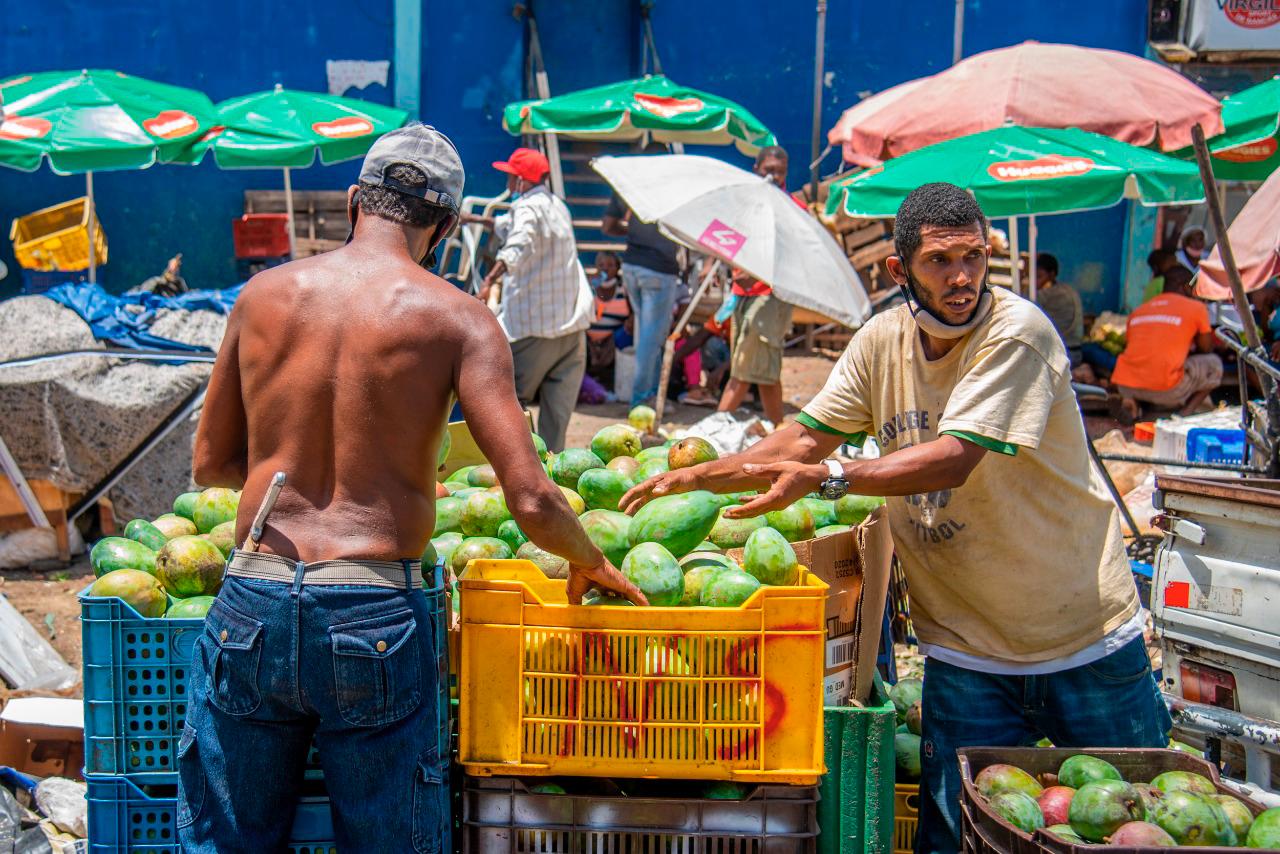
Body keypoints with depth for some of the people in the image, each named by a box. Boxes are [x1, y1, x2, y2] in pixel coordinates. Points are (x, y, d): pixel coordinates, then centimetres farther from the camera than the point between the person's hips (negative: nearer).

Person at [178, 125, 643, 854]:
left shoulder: (265, 293, 7)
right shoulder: (456, 318, -3)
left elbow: (211, 462, 16)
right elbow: (532, 502, -10)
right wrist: (589, 562, 9)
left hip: (251, 607, 3)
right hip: (373, 621, -3)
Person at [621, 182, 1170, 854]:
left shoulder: (1017, 332, -18)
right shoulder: (884, 340, 1)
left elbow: (953, 459, -28)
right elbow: (809, 438, 6)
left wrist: (826, 478, -37)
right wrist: (698, 476, -4)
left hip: (1086, 636, -3)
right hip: (966, 648, 4)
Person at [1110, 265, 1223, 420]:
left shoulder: (1138, 311, 22)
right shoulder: (1196, 307, 9)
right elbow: (1206, 348, 20)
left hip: (1125, 387, 4)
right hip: (1165, 389, -4)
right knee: (1214, 364, 20)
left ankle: (1128, 400, 9)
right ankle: (1186, 411, -1)